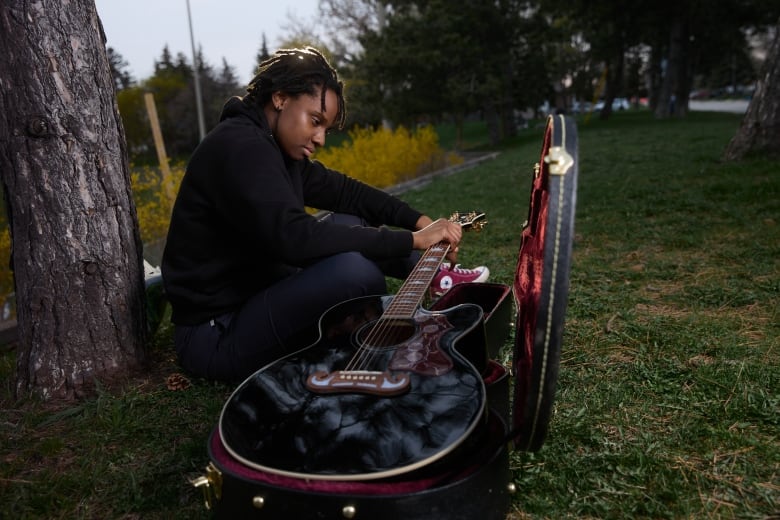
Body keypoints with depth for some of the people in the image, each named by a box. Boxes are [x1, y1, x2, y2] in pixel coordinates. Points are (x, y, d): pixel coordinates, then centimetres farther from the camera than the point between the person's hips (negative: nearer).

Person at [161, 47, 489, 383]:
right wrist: (412, 240, -28)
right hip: (216, 334, -10)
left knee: (348, 224, 11)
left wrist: (420, 222, 1)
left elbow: (344, 191, 14)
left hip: (254, 294, 10)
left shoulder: (277, 148, 8)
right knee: (354, 266, -29)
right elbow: (295, 238, -34)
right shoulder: (240, 147, -22)